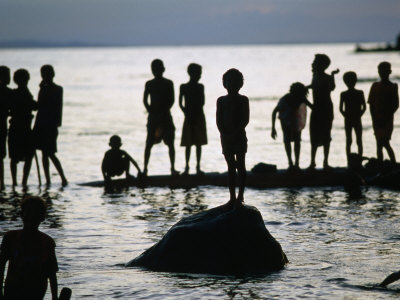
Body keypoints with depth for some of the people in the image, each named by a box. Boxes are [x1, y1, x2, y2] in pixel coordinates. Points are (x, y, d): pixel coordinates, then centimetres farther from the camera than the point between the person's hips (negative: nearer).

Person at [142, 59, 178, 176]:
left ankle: (173, 168, 4)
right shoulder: (149, 84, 5)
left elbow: (171, 101, -4)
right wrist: (151, 112, -13)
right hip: (153, 116, 0)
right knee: (149, 143, -4)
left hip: (165, 116, 0)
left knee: (170, 143, -1)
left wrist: (163, 113, -14)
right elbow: (145, 101, 2)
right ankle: (145, 168, -1)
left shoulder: (168, 83, 2)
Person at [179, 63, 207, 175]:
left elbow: (202, 103, -1)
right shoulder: (183, 87, 0)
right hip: (189, 118, -2)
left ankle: (198, 167, 8)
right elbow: (180, 104, -1)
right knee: (188, 144, 1)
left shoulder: (200, 87, 5)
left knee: (198, 144, 3)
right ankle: (187, 166, 8)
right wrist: (187, 114, -14)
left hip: (199, 117, 2)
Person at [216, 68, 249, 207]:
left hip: (239, 136, -3)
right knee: (231, 167, 5)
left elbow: (245, 120, -7)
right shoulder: (221, 100, 8)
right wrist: (224, 134, -11)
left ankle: (240, 196, -3)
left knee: (240, 165, -4)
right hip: (226, 137, 3)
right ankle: (232, 197, 7)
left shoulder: (243, 100, 0)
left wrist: (235, 134, -17)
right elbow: (219, 120, 4)